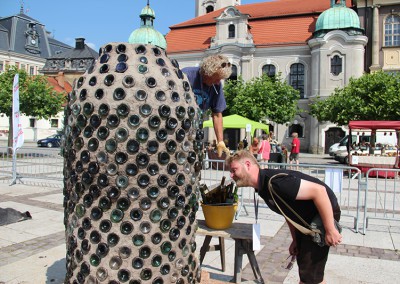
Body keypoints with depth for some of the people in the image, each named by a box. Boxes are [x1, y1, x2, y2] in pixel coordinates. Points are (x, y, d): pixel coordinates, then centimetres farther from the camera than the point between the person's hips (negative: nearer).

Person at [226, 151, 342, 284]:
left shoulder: (274, 181, -30)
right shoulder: (262, 186, 1)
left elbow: (319, 190, -32)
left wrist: (330, 231, -27)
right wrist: (295, 239, 16)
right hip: (306, 218, 9)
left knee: (309, 273, -4)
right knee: (303, 263, 22)